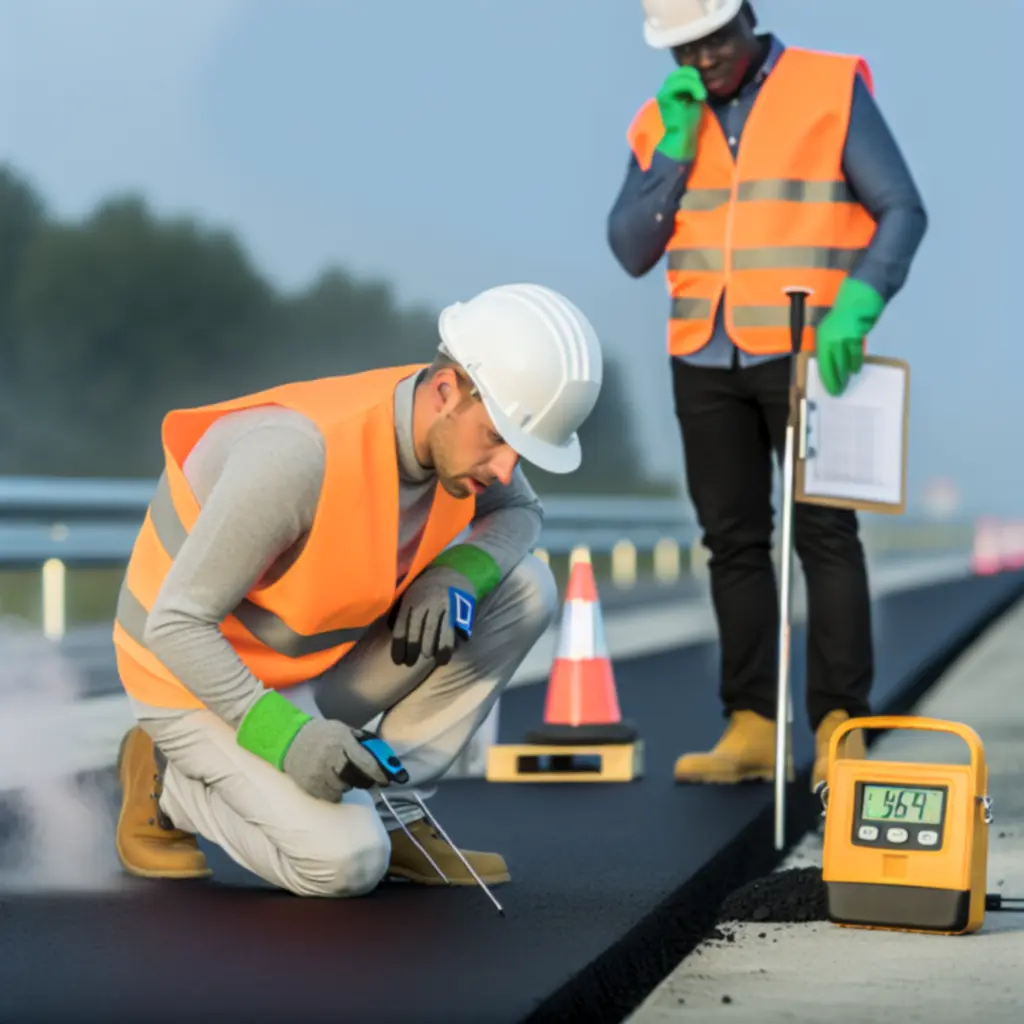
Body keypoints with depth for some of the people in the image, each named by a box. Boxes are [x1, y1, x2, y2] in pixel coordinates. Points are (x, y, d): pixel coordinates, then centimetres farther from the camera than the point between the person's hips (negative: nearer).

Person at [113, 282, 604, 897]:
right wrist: (287, 736, -37)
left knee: (523, 589, -8)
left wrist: (457, 576, -15)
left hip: (317, 668, 7)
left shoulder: (462, 425, -14)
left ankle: (390, 809, 2)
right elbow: (176, 623, -28)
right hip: (203, 683, -7)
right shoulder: (300, 453, -36)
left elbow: (518, 513, 9)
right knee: (346, 863, -24)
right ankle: (171, 784, 3)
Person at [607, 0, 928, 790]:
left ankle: (840, 730, -6)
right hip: (705, 361, 4)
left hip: (807, 355, -4)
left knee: (825, 534, -7)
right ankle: (751, 728, 6)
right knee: (734, 541, 4)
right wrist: (677, 146, -7)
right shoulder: (661, 122, 9)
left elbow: (902, 211, -6)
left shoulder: (833, 91, -3)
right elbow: (632, 251, 3)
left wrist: (856, 306, -20)